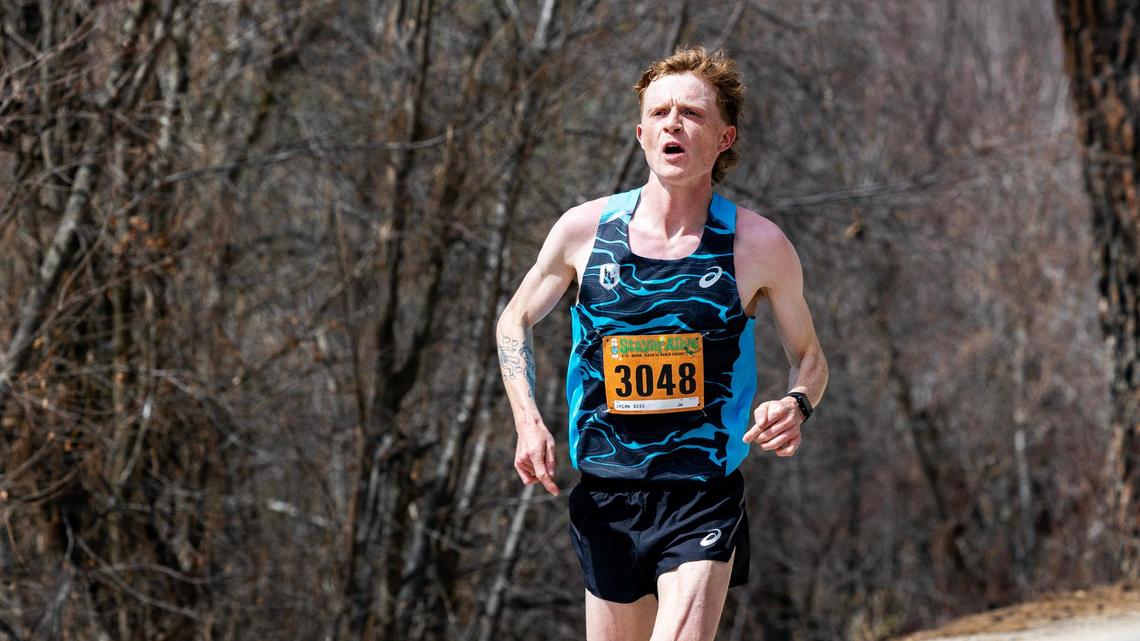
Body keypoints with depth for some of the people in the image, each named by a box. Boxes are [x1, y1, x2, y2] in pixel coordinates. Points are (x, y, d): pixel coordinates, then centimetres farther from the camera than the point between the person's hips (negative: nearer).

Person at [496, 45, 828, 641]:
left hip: (704, 502, -3)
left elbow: (808, 355, 10)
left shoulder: (758, 245, -5)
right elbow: (515, 321, 15)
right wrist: (528, 421, 0)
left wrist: (796, 405, -13)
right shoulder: (585, 229, -1)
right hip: (605, 501, 3)